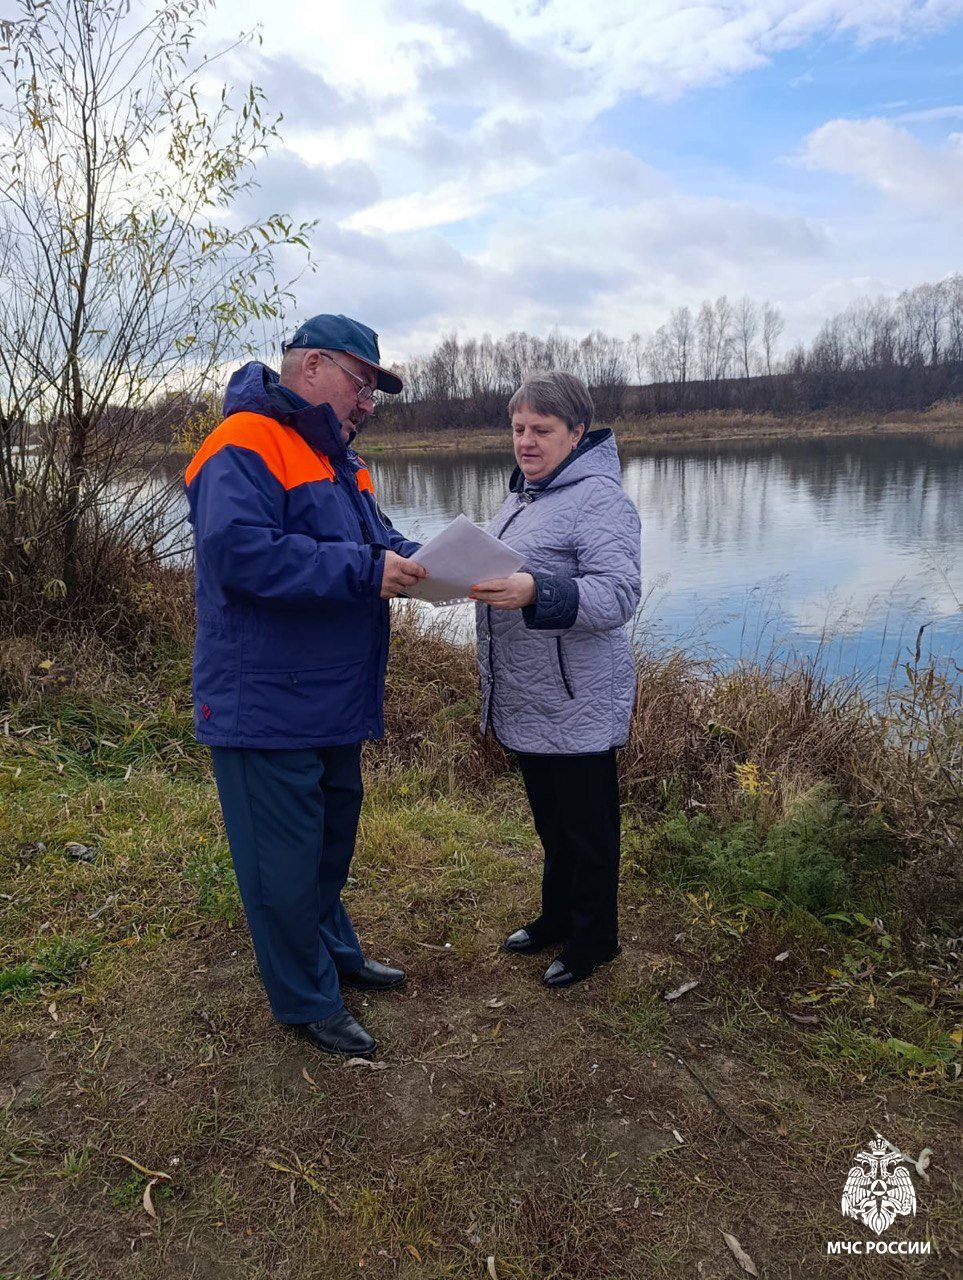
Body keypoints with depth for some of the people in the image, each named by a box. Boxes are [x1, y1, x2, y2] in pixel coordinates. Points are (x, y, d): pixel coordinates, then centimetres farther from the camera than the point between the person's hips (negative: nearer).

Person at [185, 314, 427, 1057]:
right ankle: (307, 1002, 24)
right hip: (266, 706, -10)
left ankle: (334, 953, 44)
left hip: (332, 702, 10)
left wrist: (411, 561, -4)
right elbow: (241, 552, -30)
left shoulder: (339, 459, 15)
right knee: (285, 862, 5)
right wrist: (365, 571, -28)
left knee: (332, 837, 24)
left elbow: (377, 536, 19)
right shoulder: (245, 446, -17)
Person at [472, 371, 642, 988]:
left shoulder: (599, 497, -16)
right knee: (550, 820, 23)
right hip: (526, 701, 9)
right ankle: (557, 917, 42)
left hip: (578, 705, -9)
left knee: (587, 826, 9)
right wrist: (463, 573, 9)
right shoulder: (524, 494, 13)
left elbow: (620, 593, -28)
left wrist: (536, 593, -40)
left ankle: (593, 939, 28)